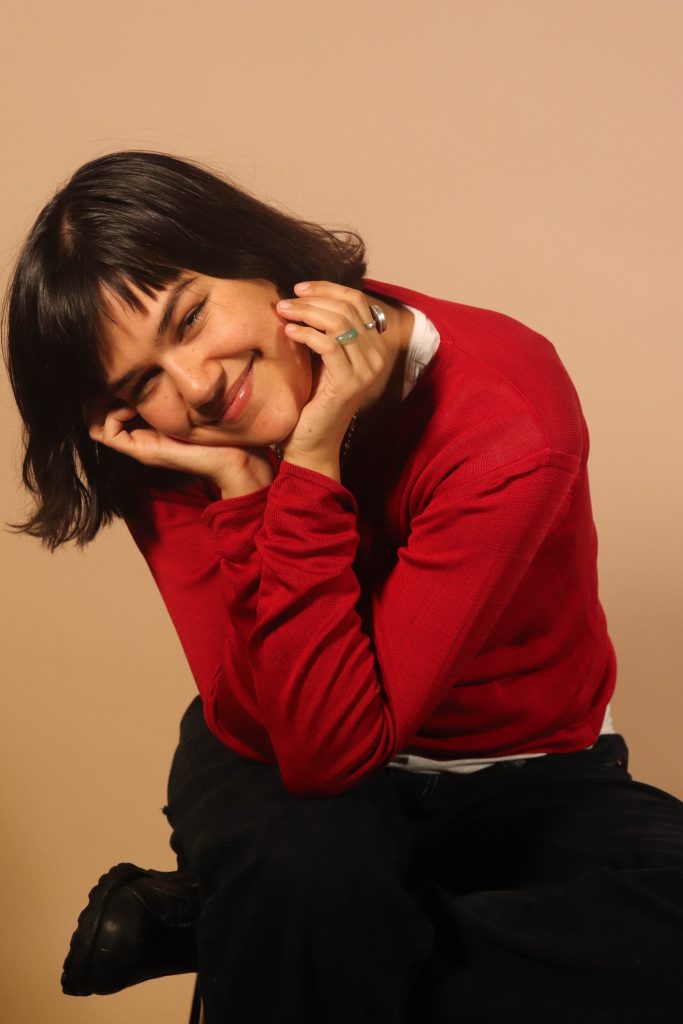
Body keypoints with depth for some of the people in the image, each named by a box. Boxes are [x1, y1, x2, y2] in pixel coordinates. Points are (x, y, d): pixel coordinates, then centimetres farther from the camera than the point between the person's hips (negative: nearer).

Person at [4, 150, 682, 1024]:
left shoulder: (504, 418, -28)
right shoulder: (177, 454, -16)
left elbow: (337, 745, -30)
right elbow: (265, 733, -23)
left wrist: (311, 461, -37)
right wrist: (240, 492, -33)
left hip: (520, 782, 2)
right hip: (282, 759, -1)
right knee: (302, 866, -39)